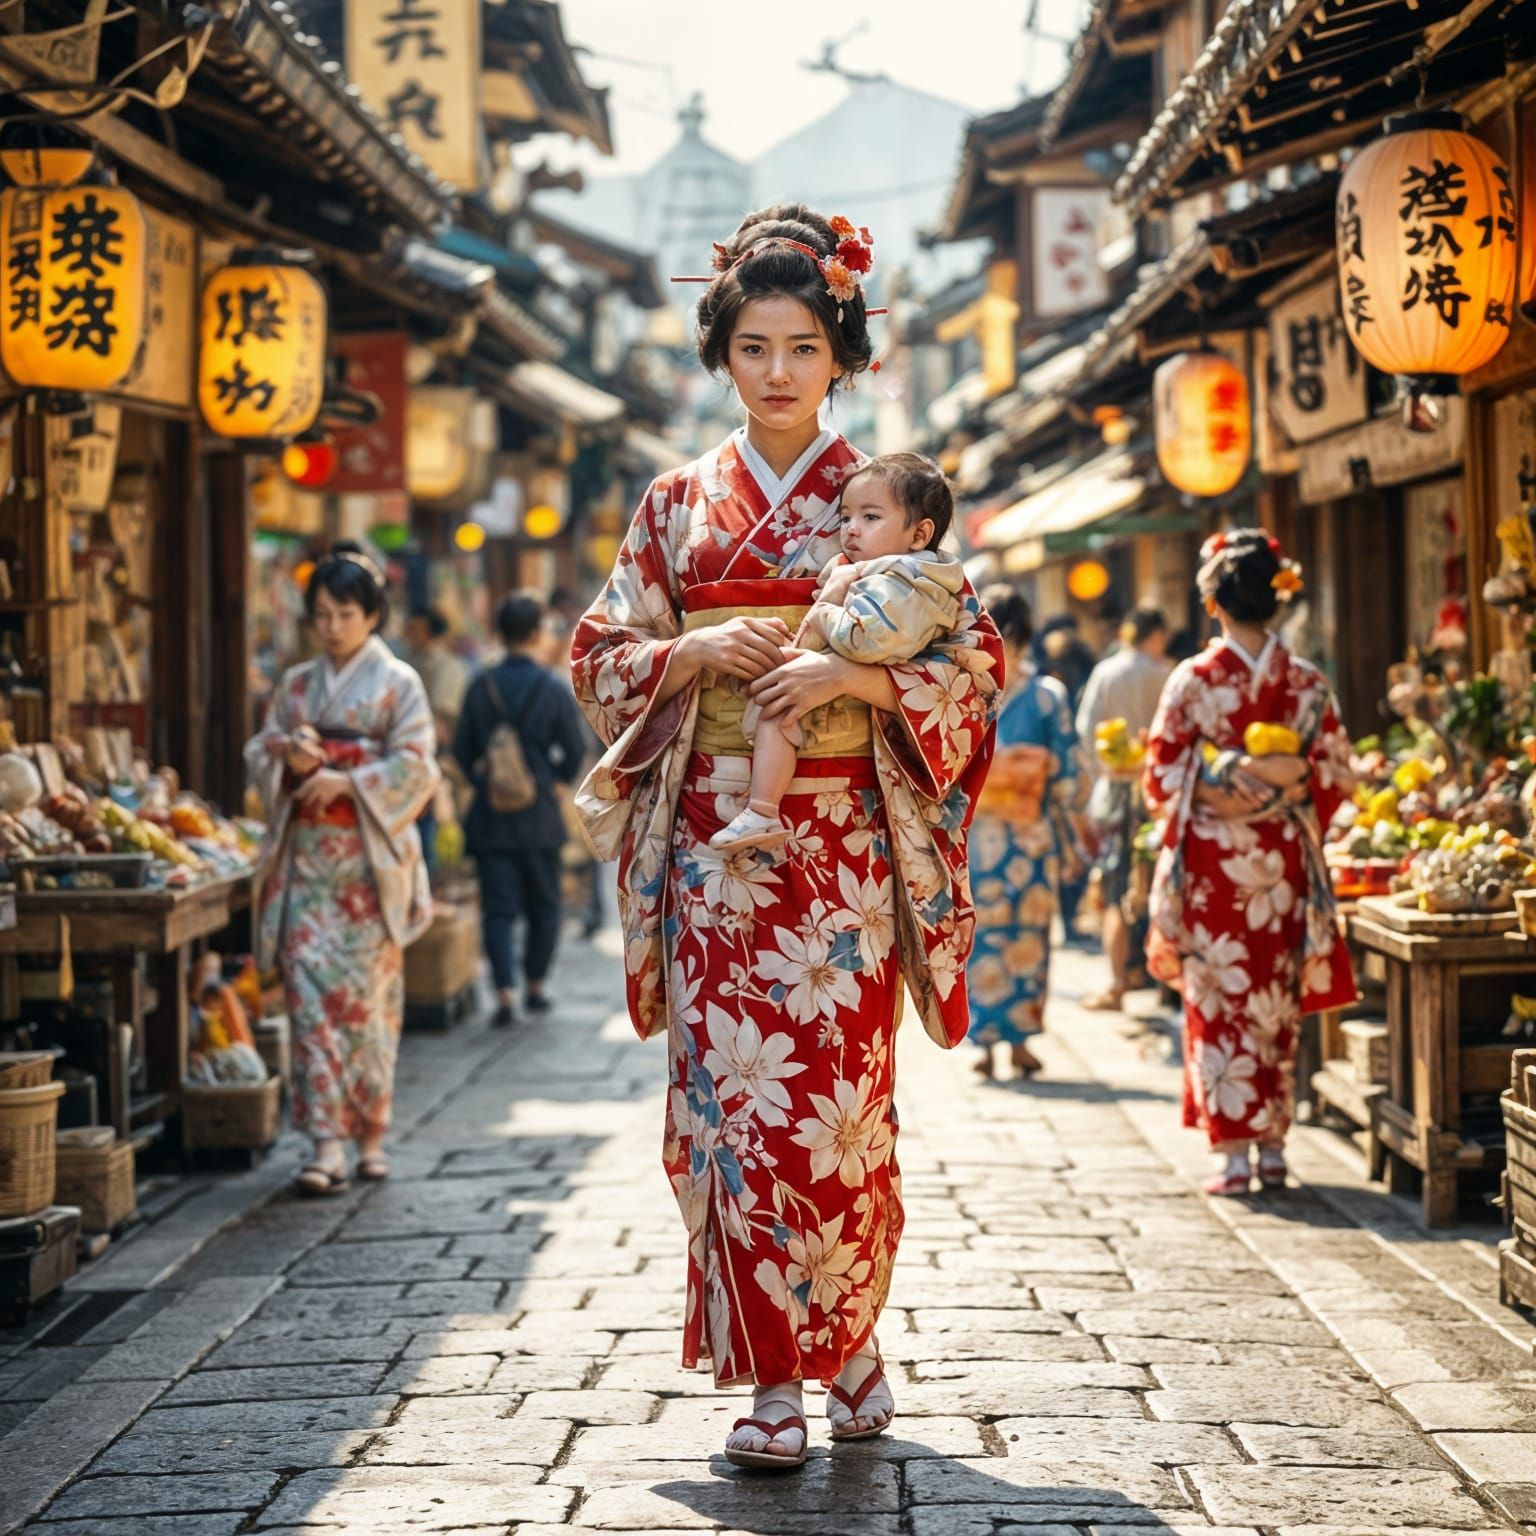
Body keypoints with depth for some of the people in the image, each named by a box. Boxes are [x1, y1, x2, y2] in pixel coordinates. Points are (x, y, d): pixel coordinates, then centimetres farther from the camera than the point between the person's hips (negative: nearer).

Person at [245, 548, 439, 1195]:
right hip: (305, 857, 3)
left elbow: (416, 766, -6)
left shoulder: (398, 684, 1)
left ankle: (370, 1135, 11)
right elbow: (258, 753, 14)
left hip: (369, 859, -3)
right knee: (310, 987, -7)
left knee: (365, 992, -2)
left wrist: (346, 782, -16)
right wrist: (286, 755, -8)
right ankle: (327, 1142, -9)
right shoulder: (296, 685, 14)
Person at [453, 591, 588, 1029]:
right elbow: (574, 755, -6)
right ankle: (535, 986, 20)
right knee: (543, 906, 14)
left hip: (490, 816, 2)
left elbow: (462, 749, 3)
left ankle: (505, 992, -11)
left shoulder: (481, 686, -1)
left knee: (498, 908, 2)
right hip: (539, 816, -1)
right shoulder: (555, 690, -8)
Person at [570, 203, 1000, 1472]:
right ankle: (772, 1376, 2)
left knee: (834, 1091, -4)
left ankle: (847, 1337, 17)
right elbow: (603, 654, 10)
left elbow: (975, 658, 1)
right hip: (717, 835, 2)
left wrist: (856, 674, -15)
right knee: (733, 1089, -4)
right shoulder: (678, 503, 11)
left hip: (842, 836, -1)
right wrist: (697, 652, -9)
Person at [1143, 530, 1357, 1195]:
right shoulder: (1307, 683, -2)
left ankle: (1234, 1154, -2)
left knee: (1220, 1003, 3)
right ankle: (1273, 1147, 17)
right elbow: (1335, 778, 0)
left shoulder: (1193, 680, -8)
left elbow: (1162, 778, -6)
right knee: (1277, 1003, 12)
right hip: (1284, 865, 2)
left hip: (1212, 865, -2)